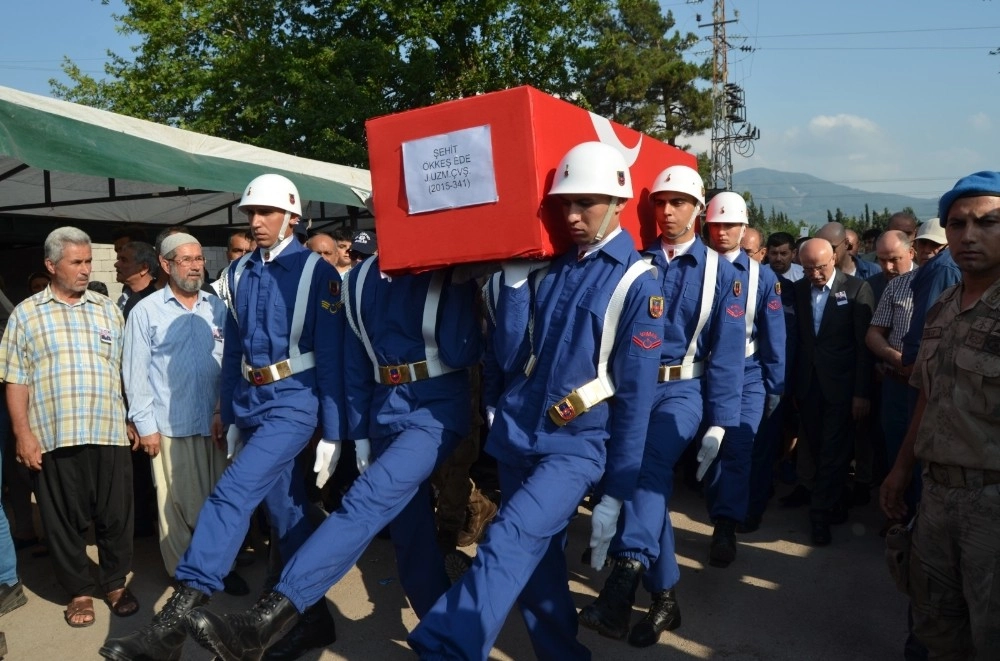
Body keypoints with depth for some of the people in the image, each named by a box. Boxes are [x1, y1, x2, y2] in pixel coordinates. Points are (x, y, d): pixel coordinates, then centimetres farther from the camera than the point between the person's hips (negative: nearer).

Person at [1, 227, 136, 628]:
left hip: (109, 433, 2)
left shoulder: (108, 310, 12)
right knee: (64, 519, 8)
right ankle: (79, 592, 23)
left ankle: (115, 583, 24)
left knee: (116, 515, 6)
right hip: (52, 437, -1)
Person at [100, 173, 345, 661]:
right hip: (250, 402, 7)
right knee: (285, 510, 13)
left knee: (232, 493, -18)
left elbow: (330, 355, -10)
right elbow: (233, 350, 13)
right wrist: (231, 418, 14)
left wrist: (332, 435, -11)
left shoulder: (317, 272, -8)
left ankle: (175, 621, -14)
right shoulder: (239, 273, 9)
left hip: (293, 401, -6)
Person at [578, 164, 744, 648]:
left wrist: (718, 424, -6)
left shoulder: (718, 272, 3)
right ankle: (664, 597, 14)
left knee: (651, 465, -28)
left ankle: (623, 580, -33)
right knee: (645, 476, 2)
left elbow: (726, 352, -1)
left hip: (684, 388, -2)